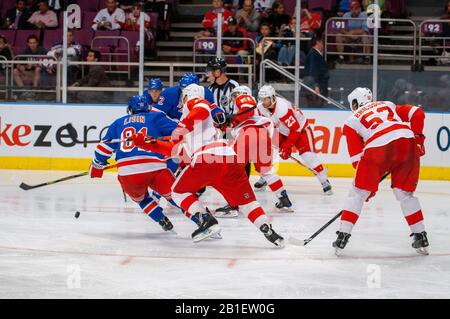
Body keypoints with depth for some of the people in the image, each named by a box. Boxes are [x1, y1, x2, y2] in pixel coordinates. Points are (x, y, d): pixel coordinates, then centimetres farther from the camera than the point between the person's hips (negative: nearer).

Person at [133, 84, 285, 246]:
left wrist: (182, 126, -12)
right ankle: (268, 230, -6)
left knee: (179, 191, 11)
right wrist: (148, 144, 38)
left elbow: (203, 108, -7)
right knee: (245, 199, 12)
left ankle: (207, 220, -6)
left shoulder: (193, 102, 18)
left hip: (208, 158, -8)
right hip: (230, 158, 8)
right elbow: (173, 148, 39)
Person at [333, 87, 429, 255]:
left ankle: (343, 236, 8)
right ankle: (420, 237, 22)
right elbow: (417, 113, 19)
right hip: (407, 142, 3)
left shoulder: (351, 121, 24)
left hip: (377, 149, -3)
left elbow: (357, 158, 19)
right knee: (405, 193, 22)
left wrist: (369, 183, 26)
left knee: (358, 193, 13)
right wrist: (418, 138, 27)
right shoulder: (387, 105, 32)